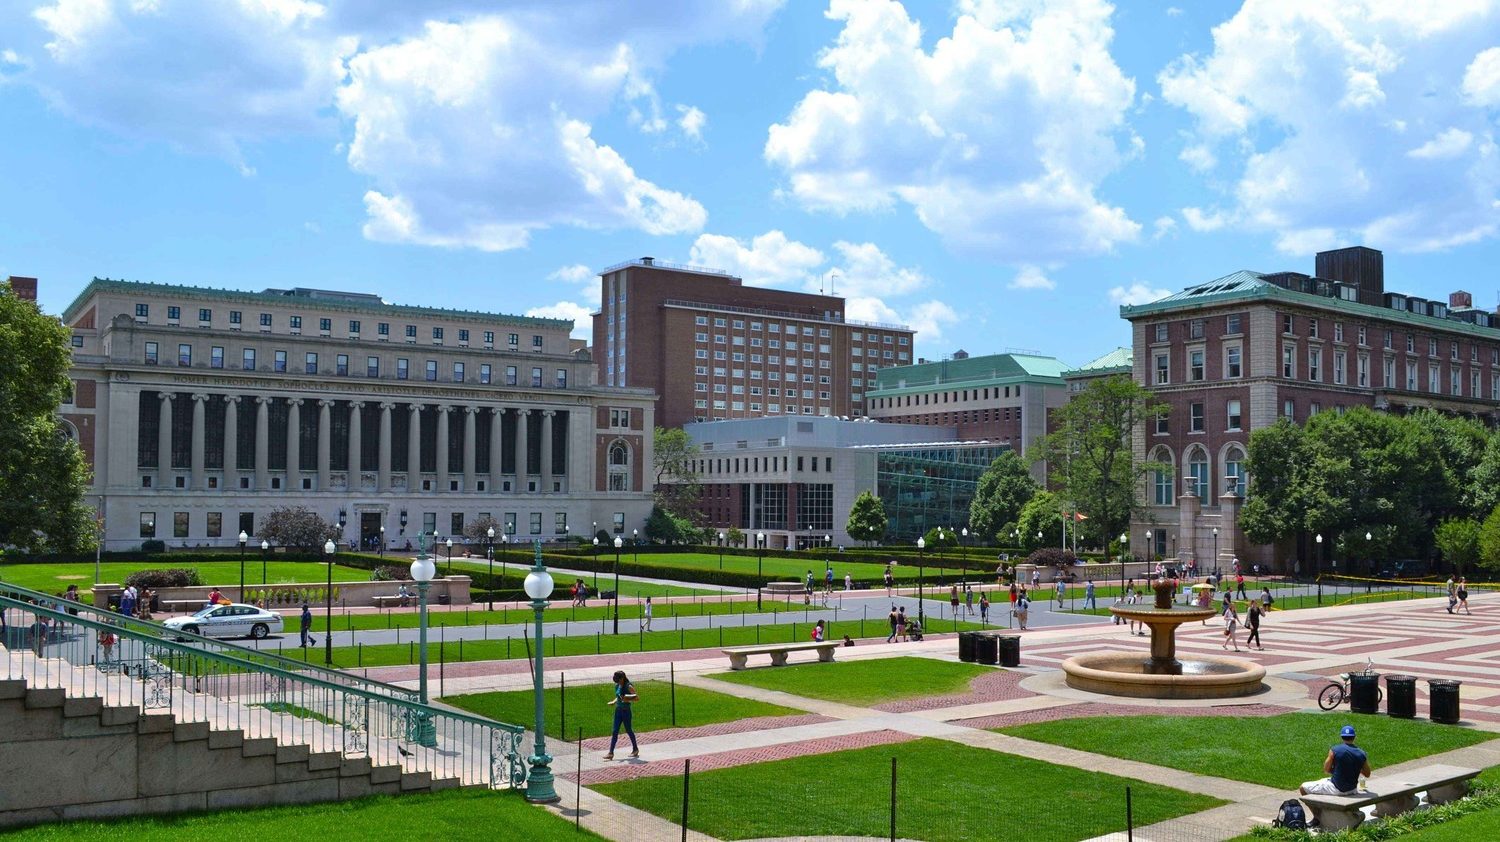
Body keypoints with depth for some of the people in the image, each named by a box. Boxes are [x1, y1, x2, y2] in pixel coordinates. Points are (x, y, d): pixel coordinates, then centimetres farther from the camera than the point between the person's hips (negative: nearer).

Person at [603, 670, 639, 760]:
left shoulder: (628, 687, -13)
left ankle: (635, 749, 26)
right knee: (615, 732, 2)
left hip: (626, 711, -6)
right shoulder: (617, 686, 7)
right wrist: (613, 702, 3)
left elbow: (637, 698, -12)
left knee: (628, 730, 7)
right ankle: (611, 753, 1)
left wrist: (628, 700, -26)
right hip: (618, 710, 6)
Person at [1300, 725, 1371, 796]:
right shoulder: (1361, 754, -5)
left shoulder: (1334, 750, -14)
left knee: (1303, 788, 6)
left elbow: (1326, 769, -3)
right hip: (1352, 790, 5)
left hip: (1336, 789, -5)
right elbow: (1367, 774, 7)